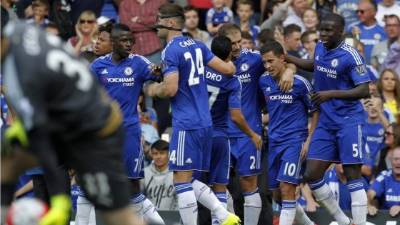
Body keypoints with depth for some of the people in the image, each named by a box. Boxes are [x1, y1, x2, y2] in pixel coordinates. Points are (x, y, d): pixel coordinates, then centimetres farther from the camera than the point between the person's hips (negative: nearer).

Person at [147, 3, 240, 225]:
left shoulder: (171, 51, -12)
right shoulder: (197, 45, 11)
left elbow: (171, 89, -20)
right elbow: (227, 69, 15)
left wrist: (154, 90, 1)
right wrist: (231, 62, 38)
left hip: (186, 124, -9)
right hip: (204, 122, 9)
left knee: (182, 182, -5)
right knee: (189, 181, 15)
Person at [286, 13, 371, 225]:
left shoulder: (350, 56, -16)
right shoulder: (320, 48, 5)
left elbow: (364, 90, -18)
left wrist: (331, 94, -22)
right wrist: (286, 58, 20)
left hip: (348, 122, -7)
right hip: (325, 122, 7)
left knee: (352, 176, -6)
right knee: (311, 175, 3)